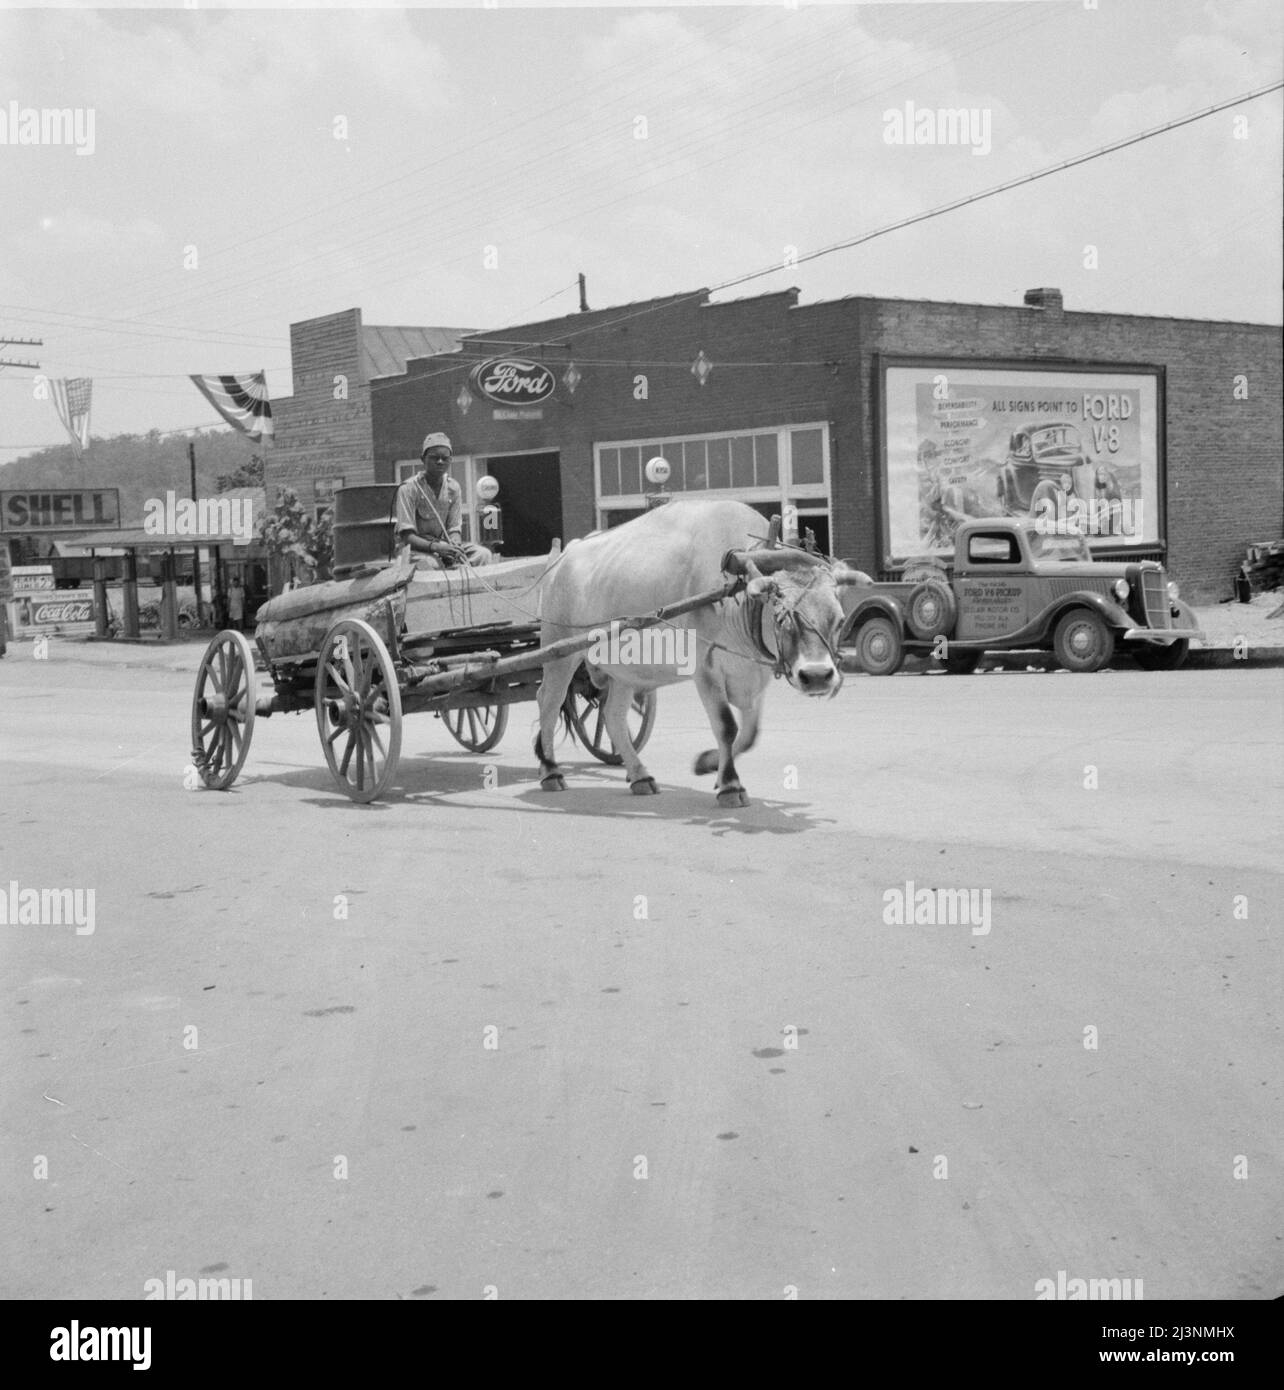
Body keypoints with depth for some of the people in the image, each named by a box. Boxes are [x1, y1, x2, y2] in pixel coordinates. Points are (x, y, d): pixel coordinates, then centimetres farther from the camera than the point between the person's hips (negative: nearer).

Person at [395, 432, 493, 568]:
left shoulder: (454, 488, 2)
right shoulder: (408, 489, -13)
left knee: (483, 555, -20)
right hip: (416, 548, -5)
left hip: (443, 545, 5)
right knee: (431, 564, -39)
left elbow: (454, 529, 2)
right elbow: (406, 536, -18)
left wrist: (455, 546, -24)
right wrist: (435, 547, -35)